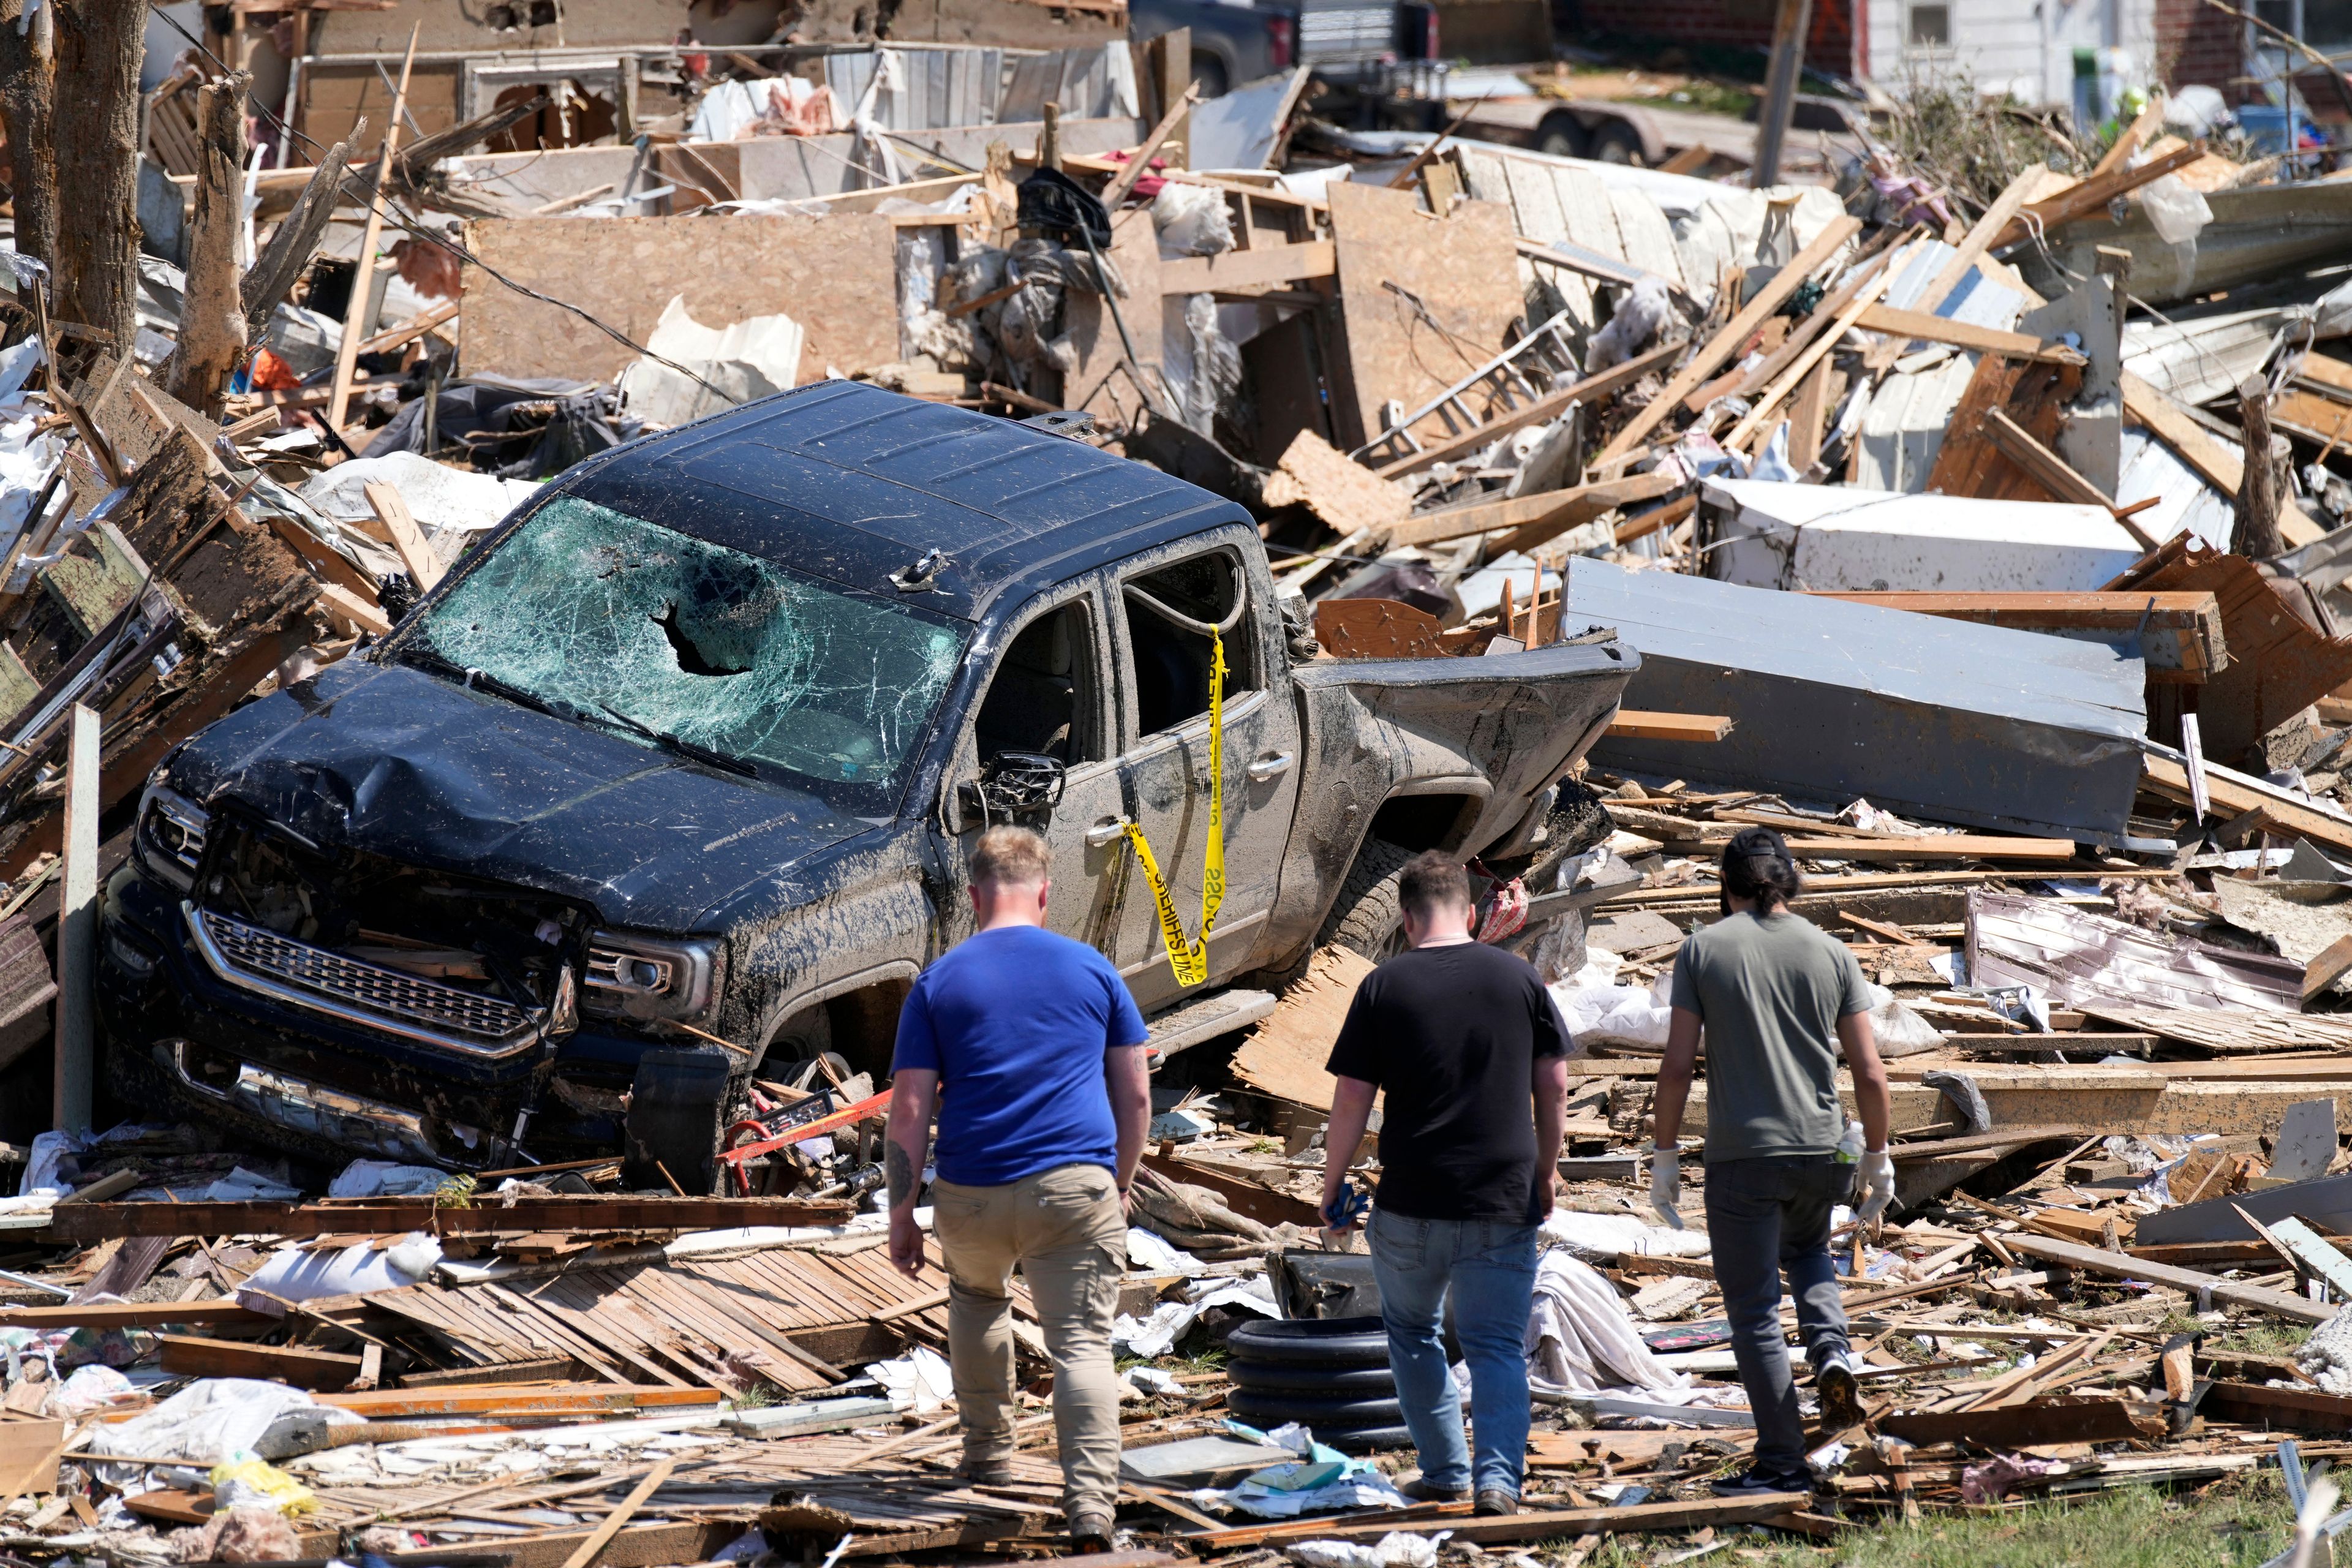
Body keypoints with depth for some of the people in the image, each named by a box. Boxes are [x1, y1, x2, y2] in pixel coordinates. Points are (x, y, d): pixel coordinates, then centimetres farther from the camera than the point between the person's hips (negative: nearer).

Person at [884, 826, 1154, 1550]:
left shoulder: (939, 983, 3)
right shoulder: (1092, 971, 7)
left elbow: (910, 1110, -1)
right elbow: (1136, 1096, 9)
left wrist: (902, 1213, 4)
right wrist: (1122, 1184, 21)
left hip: (972, 1193, 1)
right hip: (1078, 1187, -1)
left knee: (977, 1297, 30)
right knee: (1082, 1344, -2)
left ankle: (988, 1451, 35)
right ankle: (1091, 1504, -18)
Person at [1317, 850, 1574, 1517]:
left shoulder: (1385, 987, -4)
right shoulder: (1519, 978, 2)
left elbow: (1352, 1101, -3)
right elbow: (1554, 1087, 6)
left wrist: (1332, 1190, 8)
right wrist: (1545, 1172, 19)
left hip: (1411, 1205, -1)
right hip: (1505, 1203, 1)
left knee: (1413, 1332, 19)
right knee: (1498, 1344, 5)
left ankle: (1445, 1471, 20)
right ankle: (1498, 1475, -12)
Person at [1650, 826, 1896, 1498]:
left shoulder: (1704, 949, -2)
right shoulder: (1829, 952, 4)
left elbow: (1678, 1065, -6)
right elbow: (1870, 1073, 3)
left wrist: (1665, 1153, 3)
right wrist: (1878, 1156, 15)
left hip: (1741, 1156, -3)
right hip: (1822, 1151, 3)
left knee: (1754, 1312, 4)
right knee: (1806, 1250, 32)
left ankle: (1783, 1464, 3)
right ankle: (1831, 1349, 5)